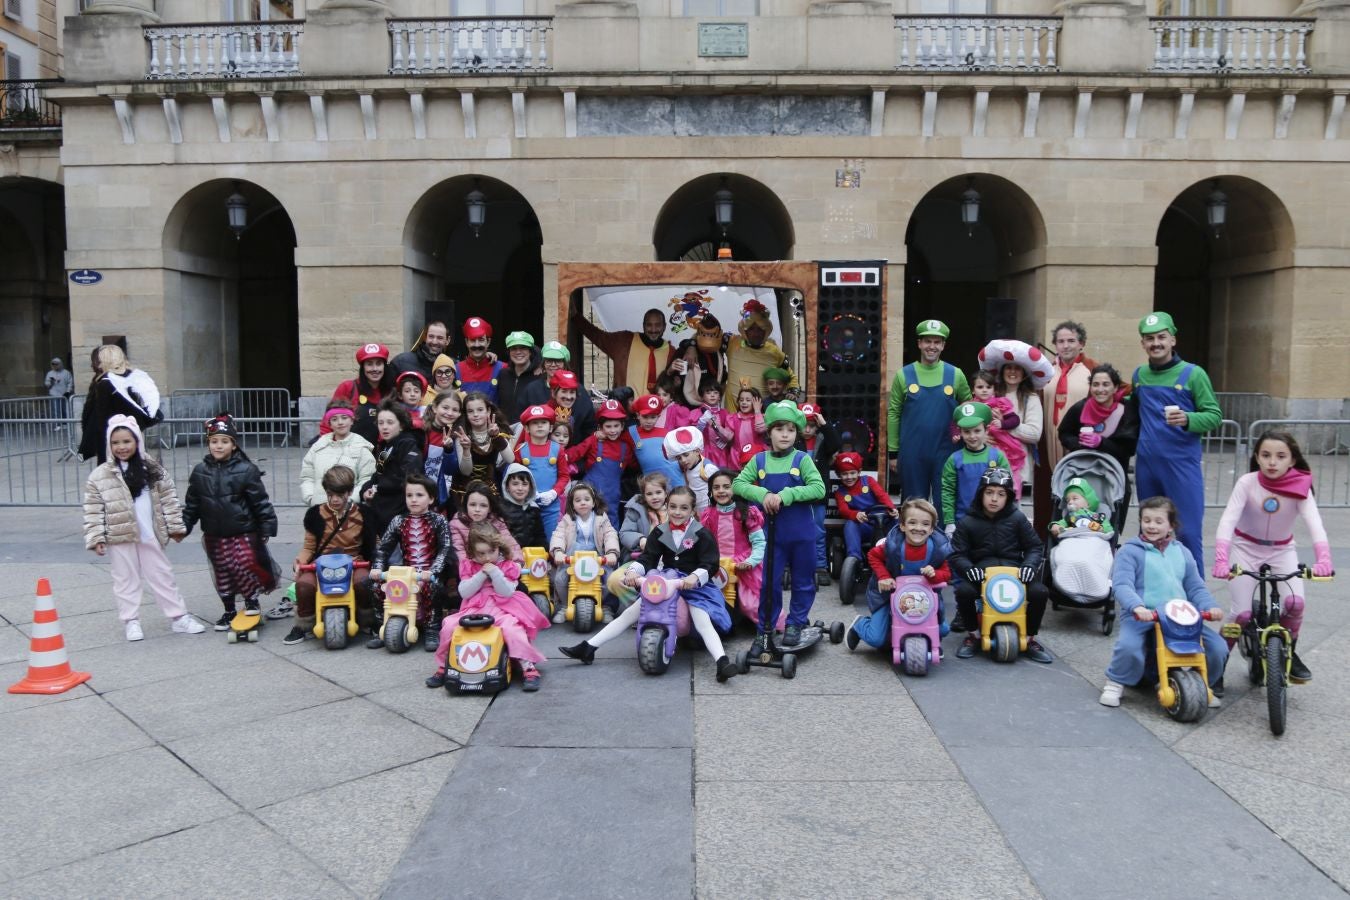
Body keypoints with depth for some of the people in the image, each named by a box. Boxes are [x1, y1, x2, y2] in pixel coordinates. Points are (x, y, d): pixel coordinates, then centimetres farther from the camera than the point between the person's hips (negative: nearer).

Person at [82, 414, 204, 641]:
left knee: (162, 575, 9)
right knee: (126, 579, 7)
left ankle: (178, 616, 15)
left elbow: (168, 498, 6)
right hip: (120, 536, -2)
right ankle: (131, 621, 18)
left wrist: (175, 526, 4)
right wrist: (96, 538, -9)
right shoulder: (100, 476, -4)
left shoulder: (153, 469, 3)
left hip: (150, 535, 2)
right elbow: (93, 510, -4)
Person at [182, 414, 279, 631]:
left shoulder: (246, 470, -8)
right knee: (222, 572, 11)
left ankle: (251, 598, 17)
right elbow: (191, 504, 11)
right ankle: (229, 611, 26)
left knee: (246, 564, -12)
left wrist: (267, 527, -9)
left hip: (244, 532, -4)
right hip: (214, 536, 4)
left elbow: (261, 501, -7)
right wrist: (184, 526, 7)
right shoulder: (200, 472, 3)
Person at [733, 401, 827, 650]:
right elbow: (738, 484, -3)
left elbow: (819, 488, -16)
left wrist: (785, 495, -26)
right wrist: (762, 494, -20)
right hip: (772, 532, 1)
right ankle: (764, 630, 17)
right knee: (769, 582, 6)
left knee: (802, 581, 12)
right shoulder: (759, 460, 0)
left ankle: (795, 623, 29)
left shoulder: (802, 459, -7)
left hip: (802, 533, -1)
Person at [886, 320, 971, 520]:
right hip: (911, 454, 0)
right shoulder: (904, 375, 1)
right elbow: (893, 414, 2)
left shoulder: (955, 375, 3)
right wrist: (893, 452, 1)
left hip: (945, 453, 0)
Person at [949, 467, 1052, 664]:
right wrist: (969, 568, -21)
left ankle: (1029, 639, 1)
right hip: (981, 570, -1)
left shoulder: (1017, 518, 4)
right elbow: (956, 555, 0)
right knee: (963, 591, -31)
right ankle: (973, 634, -3)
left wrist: (1029, 565, -13)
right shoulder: (967, 522, 0)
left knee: (1040, 592, -24)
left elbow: (1035, 547, 8)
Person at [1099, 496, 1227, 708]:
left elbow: (1196, 588, 16)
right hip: (1141, 617, -4)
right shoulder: (1130, 551, 0)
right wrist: (1136, 607, -31)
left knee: (1218, 647, -11)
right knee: (1128, 646, -33)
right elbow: (1121, 585, -11)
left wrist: (1210, 607, -5)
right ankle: (1115, 683, -4)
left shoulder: (1182, 553, 17)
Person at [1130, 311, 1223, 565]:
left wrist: (1187, 419, -23)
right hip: (1146, 465, 5)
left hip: (1182, 465, -5)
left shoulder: (1193, 374, -4)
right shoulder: (1139, 375, 10)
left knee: (1188, 532, -3)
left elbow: (1215, 416, -5)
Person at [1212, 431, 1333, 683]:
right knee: (1241, 613, -11)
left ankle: (1288, 653, 8)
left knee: (1294, 602, -19)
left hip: (1282, 550, 2)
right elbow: (1227, 520, -29)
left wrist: (1323, 559, -48)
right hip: (1246, 548, -2)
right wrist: (1221, 560, -44)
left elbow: (1314, 524, -30)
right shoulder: (1247, 483, -21)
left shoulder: (1300, 487, -17)